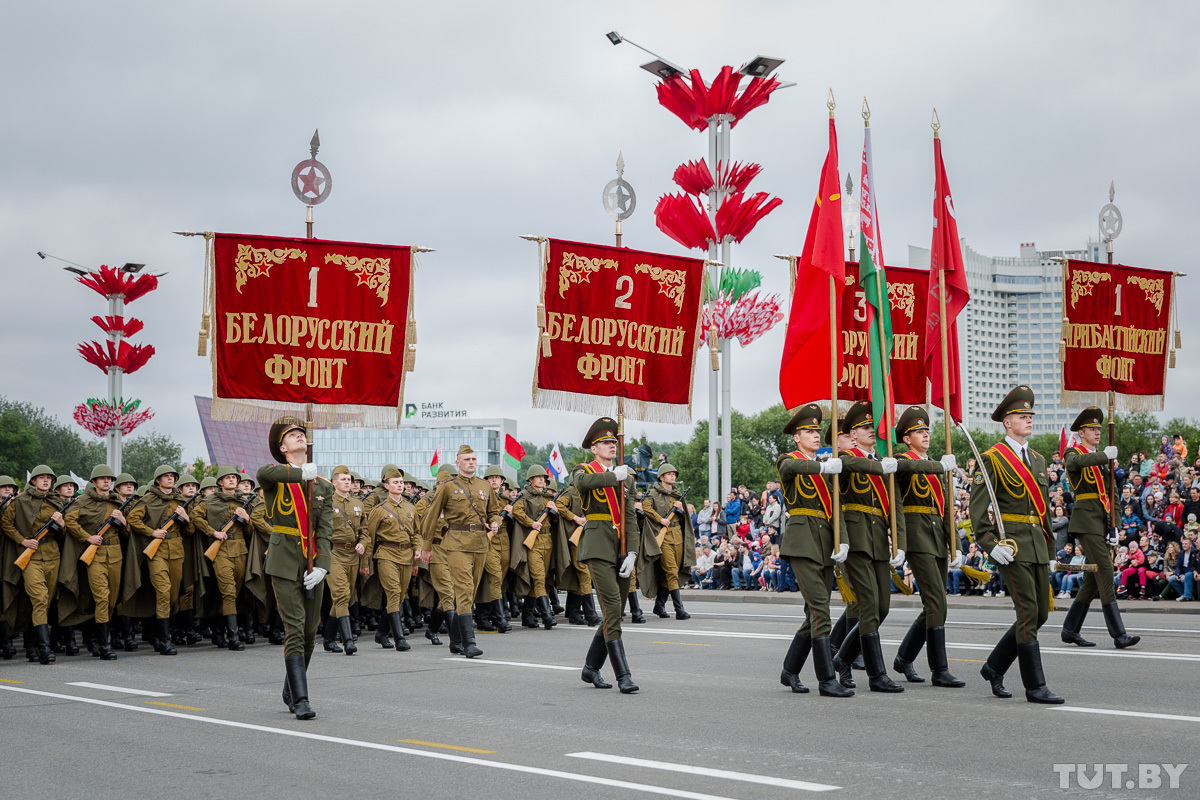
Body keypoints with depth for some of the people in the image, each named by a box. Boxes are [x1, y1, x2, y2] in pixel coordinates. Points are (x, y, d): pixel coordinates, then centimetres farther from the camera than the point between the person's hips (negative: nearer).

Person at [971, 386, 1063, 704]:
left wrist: (1048, 545, 20)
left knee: (1040, 613, 8)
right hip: (1012, 545, -8)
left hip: (1038, 546, 8)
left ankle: (994, 667, 23)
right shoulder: (993, 458, -6)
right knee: (1028, 612, -9)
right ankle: (1035, 687, -3)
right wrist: (990, 545, -16)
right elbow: (977, 507, -9)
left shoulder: (1038, 459, 17)